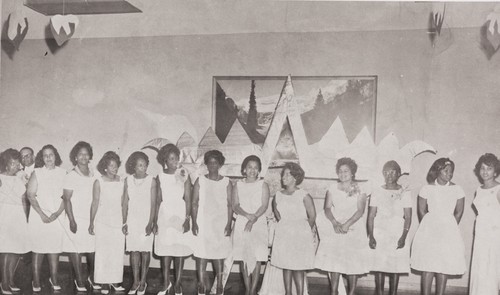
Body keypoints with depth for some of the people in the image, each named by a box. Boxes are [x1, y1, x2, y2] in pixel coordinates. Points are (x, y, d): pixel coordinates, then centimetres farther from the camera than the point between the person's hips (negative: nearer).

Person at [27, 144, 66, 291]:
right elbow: (31, 195, -2)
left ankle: (54, 280, 15)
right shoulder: (37, 173, 1)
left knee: (55, 249, 4)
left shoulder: (63, 173, 4)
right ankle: (36, 282, 11)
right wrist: (42, 214, -10)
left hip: (57, 217, 1)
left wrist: (57, 213, -9)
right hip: (39, 217, -1)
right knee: (38, 250, 1)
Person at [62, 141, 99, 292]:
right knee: (76, 248, 0)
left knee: (93, 248, 5)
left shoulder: (94, 174, 8)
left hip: (92, 218, 4)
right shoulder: (71, 175, -3)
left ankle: (92, 277, 20)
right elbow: (66, 199, -5)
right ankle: (79, 280, 11)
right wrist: (71, 220, -10)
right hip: (76, 218, -3)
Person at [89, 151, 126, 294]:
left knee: (118, 252, 4)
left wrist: (125, 221, 9)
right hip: (102, 222, -2)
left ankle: (115, 280, 16)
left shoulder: (122, 182, 4)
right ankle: (105, 283, 12)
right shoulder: (99, 182, -4)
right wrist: (91, 222, -2)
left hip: (118, 221, 3)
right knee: (103, 252, 2)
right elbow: (95, 203, -1)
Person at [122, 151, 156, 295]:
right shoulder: (128, 180, 1)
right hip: (132, 220, 2)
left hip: (146, 220, -2)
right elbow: (125, 202, 5)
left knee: (145, 251, 3)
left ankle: (143, 282, 14)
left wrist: (151, 223, -12)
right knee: (133, 250, 4)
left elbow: (153, 204, -6)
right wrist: (124, 222, 2)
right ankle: (135, 282, 15)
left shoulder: (151, 181, -7)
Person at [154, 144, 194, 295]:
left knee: (180, 250, 2)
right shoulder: (160, 176, 3)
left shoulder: (184, 174, -3)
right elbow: (158, 200, 7)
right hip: (165, 214, 2)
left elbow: (188, 199, -5)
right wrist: (155, 220, 5)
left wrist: (187, 219, -11)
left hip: (180, 214, -2)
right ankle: (166, 282, 21)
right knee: (164, 250, 6)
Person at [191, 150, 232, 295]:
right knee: (201, 253, -1)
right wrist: (194, 222, -6)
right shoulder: (200, 180, 4)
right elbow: (194, 203, 2)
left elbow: (229, 205, 3)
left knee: (219, 255, 3)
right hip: (202, 223, 0)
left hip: (220, 224, 0)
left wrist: (229, 224, -4)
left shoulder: (226, 182, 4)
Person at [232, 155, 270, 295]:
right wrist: (247, 215, -17)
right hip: (241, 224, 2)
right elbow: (235, 206, 1)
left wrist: (253, 219, -18)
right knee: (244, 258, 4)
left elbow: (264, 206, -5)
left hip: (258, 224, -2)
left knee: (257, 258, -7)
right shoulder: (238, 185, 9)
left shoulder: (263, 185, 4)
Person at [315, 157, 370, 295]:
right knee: (334, 262, -4)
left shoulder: (360, 188, 2)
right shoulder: (333, 188, 10)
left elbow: (360, 210, -5)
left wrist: (347, 224, -17)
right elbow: (327, 208, 4)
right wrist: (335, 223, -13)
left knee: (353, 263, -3)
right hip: (334, 228, 2)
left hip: (354, 228, -2)